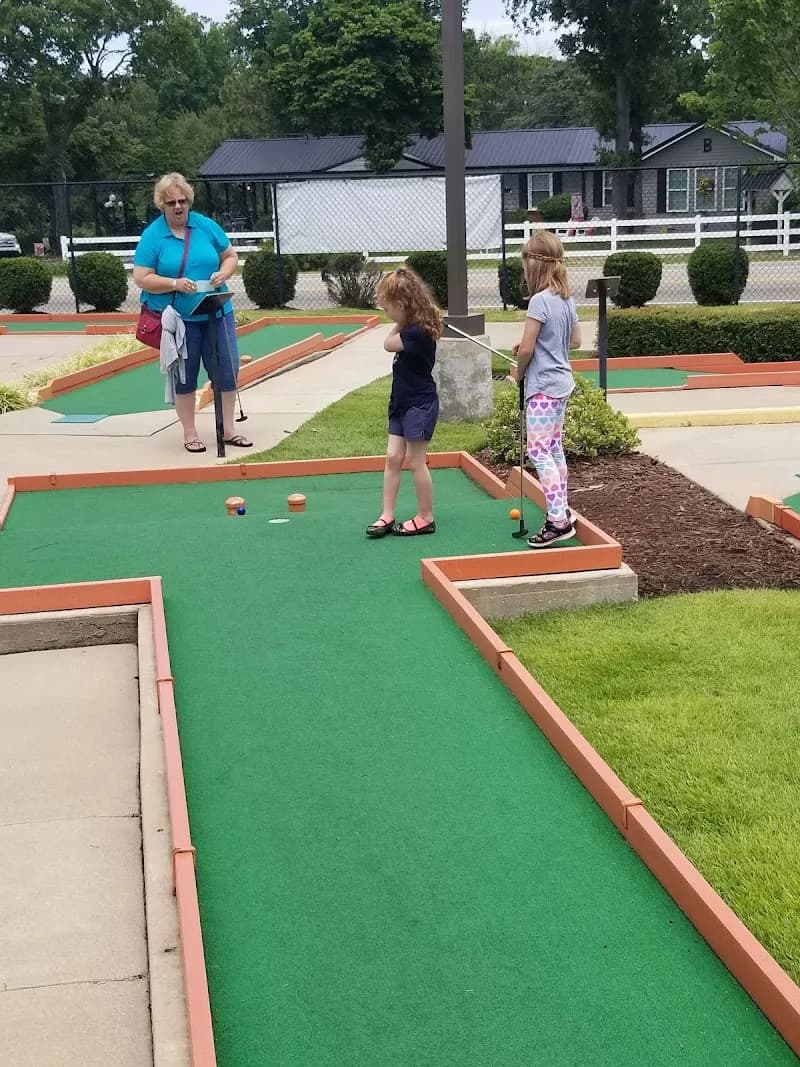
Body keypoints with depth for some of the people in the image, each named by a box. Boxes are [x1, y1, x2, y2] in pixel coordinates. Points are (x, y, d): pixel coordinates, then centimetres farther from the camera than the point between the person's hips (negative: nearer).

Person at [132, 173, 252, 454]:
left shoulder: (206, 226, 3)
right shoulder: (152, 236, -6)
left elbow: (231, 256, 12)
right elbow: (142, 278, -9)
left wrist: (223, 273, -10)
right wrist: (175, 284, -22)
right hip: (177, 319, -3)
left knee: (227, 371, 5)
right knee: (184, 377, 6)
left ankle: (228, 428, 19)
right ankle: (189, 433, 18)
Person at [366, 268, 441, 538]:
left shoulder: (418, 332, -23)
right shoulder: (412, 327, 6)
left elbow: (389, 344, -15)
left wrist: (399, 325, -8)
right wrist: (400, 323, 2)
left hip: (420, 405, -9)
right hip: (402, 403, 9)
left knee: (415, 461, 0)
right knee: (393, 457, 7)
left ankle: (425, 518, 12)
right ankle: (387, 516, 11)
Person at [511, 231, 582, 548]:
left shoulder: (540, 300, -18)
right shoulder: (567, 299, 8)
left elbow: (526, 348, -18)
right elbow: (575, 341, 17)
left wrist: (519, 371, 0)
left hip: (543, 384, -9)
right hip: (561, 382, 9)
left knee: (539, 451, -9)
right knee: (554, 447, 17)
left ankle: (558, 521, -12)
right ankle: (561, 510, 26)